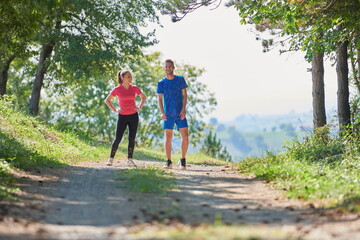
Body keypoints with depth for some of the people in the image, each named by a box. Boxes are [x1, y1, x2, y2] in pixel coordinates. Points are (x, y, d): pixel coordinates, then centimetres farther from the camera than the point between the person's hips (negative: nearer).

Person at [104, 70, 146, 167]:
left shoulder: (134, 88, 1)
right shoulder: (117, 89, -5)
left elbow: (143, 97, 16)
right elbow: (107, 100, 4)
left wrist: (140, 107, 2)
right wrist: (115, 110, -3)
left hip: (133, 116, 2)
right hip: (122, 116, -2)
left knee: (132, 139, 2)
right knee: (117, 139, -4)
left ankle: (129, 160, 9)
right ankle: (111, 159, 8)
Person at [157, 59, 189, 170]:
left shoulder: (180, 80, 3)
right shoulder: (161, 83, 3)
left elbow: (184, 95, 3)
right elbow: (159, 99, 4)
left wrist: (183, 109, -10)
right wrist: (162, 113, -10)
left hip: (180, 114, 0)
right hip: (168, 115, 0)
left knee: (185, 136, -7)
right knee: (168, 138, 0)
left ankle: (183, 160, 5)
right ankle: (169, 162, 7)